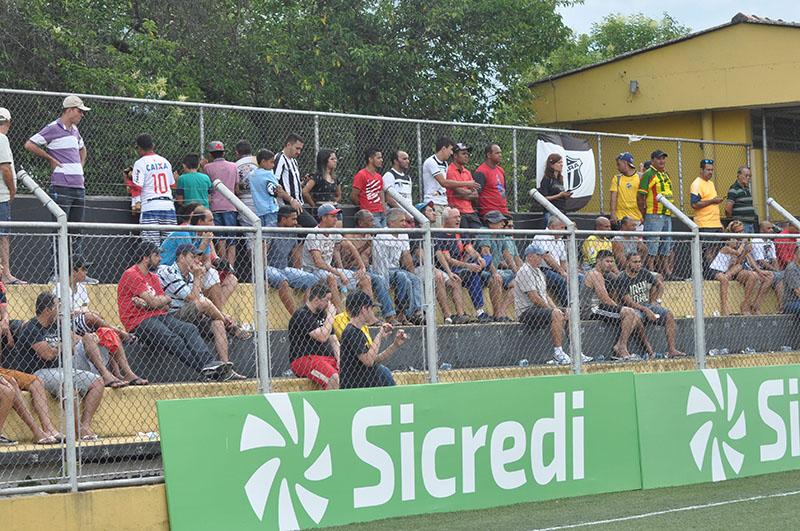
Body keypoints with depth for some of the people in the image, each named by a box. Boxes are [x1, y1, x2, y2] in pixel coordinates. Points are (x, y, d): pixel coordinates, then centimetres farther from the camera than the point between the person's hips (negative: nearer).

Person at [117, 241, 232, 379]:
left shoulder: (153, 277, 21)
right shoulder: (131, 274, -6)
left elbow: (166, 306, 9)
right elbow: (154, 302, -14)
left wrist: (146, 302, -10)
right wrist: (167, 298, 7)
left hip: (159, 316, 8)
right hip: (139, 322, -8)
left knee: (190, 329, -16)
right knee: (171, 338, -30)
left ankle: (209, 362, -34)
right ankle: (203, 368, -38)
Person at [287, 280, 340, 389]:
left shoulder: (322, 314, 20)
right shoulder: (301, 315, -8)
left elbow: (333, 340, 21)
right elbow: (322, 337, -17)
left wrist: (339, 359, 3)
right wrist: (330, 315, -6)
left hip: (328, 359, 8)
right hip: (303, 360, -8)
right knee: (333, 378, -33)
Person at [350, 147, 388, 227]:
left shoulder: (379, 177, 18)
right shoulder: (361, 175, -7)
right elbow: (353, 196, -9)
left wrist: (385, 214, 9)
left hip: (381, 214, 8)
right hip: (370, 215, -8)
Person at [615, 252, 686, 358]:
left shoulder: (644, 272, 7)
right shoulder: (621, 279, -10)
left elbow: (658, 284, 26)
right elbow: (628, 302, -16)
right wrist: (646, 310, -25)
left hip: (647, 305, 6)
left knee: (669, 314, -17)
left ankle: (671, 350, -22)